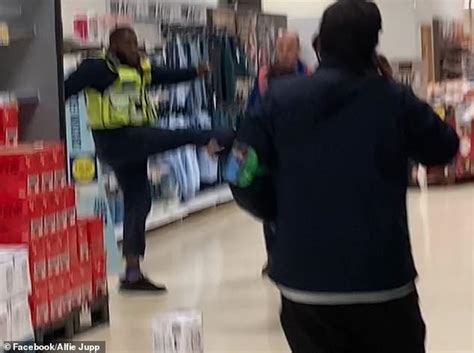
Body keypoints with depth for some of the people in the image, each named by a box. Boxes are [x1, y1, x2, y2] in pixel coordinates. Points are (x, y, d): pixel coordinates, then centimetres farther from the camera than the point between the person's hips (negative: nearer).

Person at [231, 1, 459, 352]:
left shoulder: (279, 98, -3)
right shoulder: (395, 100, -5)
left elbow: (245, 178, -3)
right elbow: (445, 147, 10)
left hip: (304, 279, 1)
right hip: (382, 278, -1)